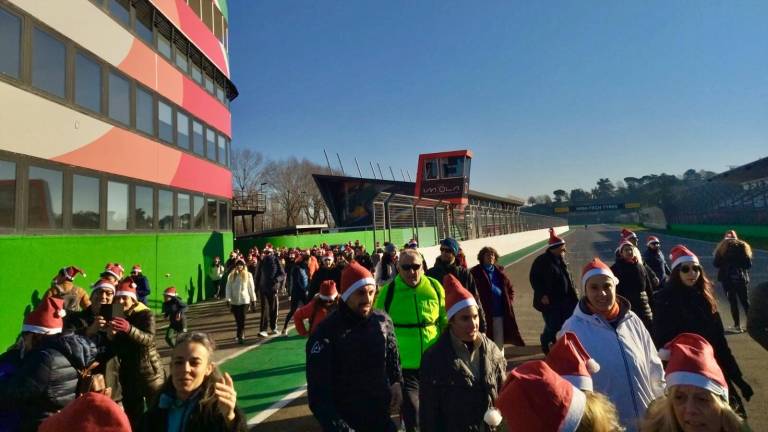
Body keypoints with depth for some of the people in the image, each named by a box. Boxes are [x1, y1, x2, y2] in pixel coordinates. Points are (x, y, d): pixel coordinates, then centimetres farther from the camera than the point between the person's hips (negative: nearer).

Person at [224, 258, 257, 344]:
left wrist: (253, 300, 3)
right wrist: (228, 299, -8)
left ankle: (241, 336, -6)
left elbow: (251, 288, 3)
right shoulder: (231, 276, 3)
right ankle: (241, 335, 24)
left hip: (244, 300, -2)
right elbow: (228, 288, 1)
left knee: (242, 319, -7)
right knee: (237, 319, 9)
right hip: (234, 301, 2)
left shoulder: (248, 275, 0)